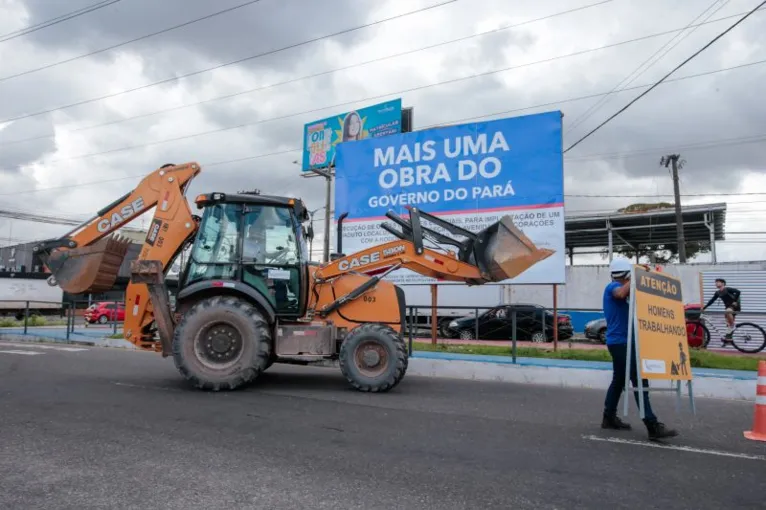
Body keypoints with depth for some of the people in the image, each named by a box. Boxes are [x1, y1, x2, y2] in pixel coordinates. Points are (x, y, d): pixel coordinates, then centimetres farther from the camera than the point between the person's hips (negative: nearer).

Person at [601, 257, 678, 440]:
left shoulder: (616, 287, 19)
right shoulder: (613, 286, -12)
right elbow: (621, 293, -36)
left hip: (619, 341, 11)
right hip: (621, 342, -11)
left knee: (619, 380, 16)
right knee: (639, 381, -12)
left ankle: (609, 418, 24)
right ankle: (653, 426, -12)